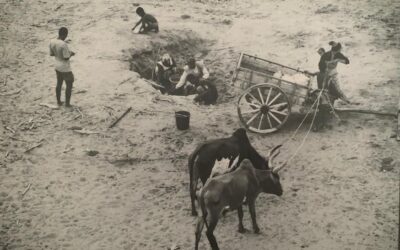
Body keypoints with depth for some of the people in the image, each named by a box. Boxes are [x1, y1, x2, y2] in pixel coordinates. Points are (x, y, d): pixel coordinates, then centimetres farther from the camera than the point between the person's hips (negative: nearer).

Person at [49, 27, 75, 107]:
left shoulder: (52, 42, -6)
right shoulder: (63, 44, -28)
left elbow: (51, 54, 6)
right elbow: (66, 58, -24)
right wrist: (70, 54, -4)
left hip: (57, 67, 7)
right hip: (65, 69, -7)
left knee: (59, 83, 22)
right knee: (69, 85, 11)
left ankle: (58, 101, 33)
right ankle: (67, 103, 18)